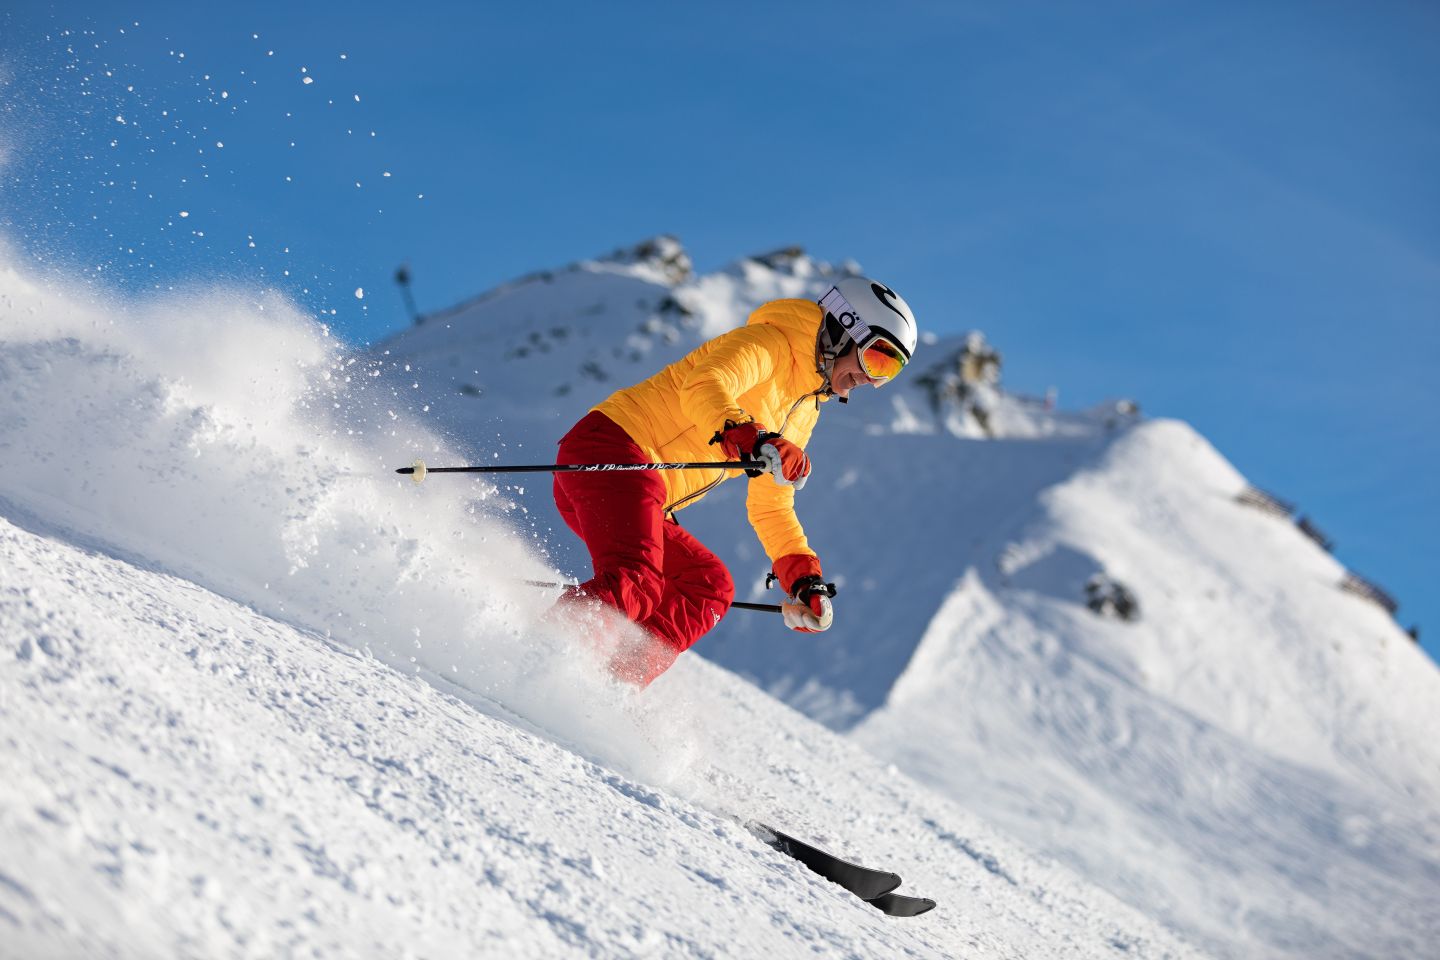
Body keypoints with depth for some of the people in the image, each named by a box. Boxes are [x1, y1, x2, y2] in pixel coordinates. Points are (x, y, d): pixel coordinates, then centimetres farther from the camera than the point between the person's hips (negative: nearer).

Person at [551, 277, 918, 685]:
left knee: (710, 586, -1)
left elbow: (771, 508, 30)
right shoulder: (771, 342, -3)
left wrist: (805, 579, 19)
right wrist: (754, 442, -40)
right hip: (609, 449, -10)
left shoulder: (803, 413, 25)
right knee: (635, 587, -27)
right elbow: (703, 387, -23)